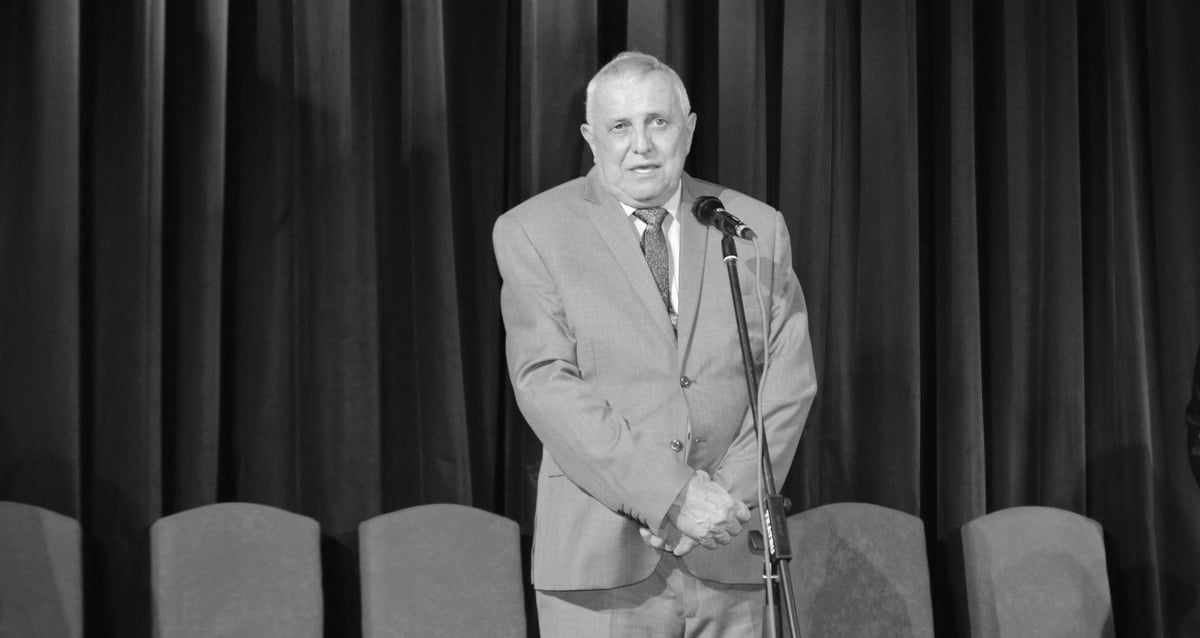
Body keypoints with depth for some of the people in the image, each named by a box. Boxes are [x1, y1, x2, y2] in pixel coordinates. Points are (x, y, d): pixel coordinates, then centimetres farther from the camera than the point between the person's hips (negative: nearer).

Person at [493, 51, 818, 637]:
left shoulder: (757, 228, 9)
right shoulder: (532, 231, 1)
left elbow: (789, 378, 5)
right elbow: (545, 384, -8)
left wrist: (729, 499, -9)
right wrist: (670, 496, -16)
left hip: (727, 560, 2)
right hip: (601, 559, -2)